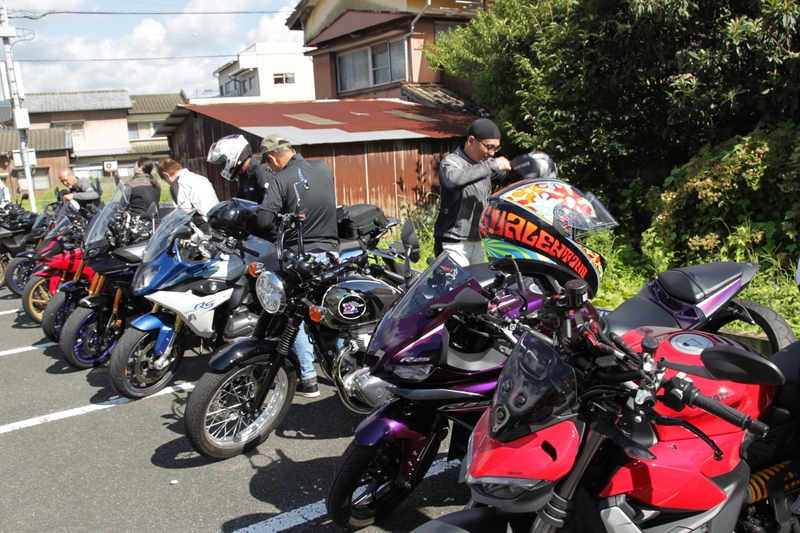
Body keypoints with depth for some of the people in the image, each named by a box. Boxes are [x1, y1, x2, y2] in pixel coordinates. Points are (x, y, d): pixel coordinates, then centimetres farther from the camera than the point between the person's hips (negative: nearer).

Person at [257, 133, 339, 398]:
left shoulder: (281, 179, -13)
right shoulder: (324, 167, 2)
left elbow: (263, 221, -22)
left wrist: (278, 220, 0)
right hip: (330, 252, 5)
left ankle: (308, 379, 5)